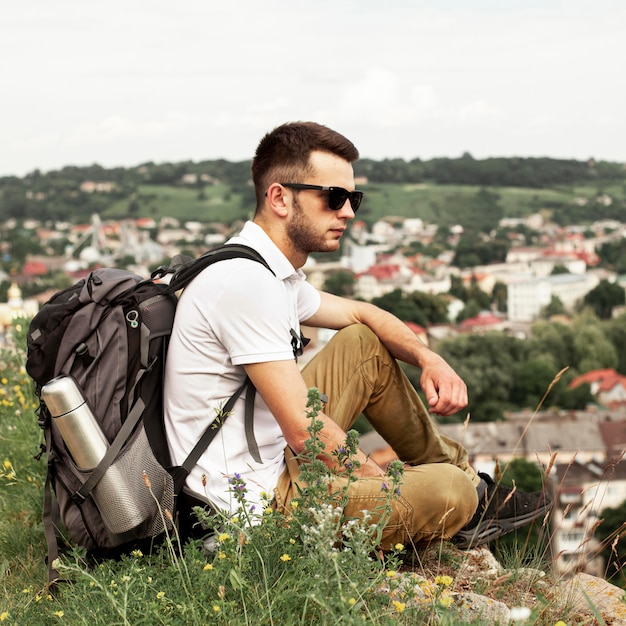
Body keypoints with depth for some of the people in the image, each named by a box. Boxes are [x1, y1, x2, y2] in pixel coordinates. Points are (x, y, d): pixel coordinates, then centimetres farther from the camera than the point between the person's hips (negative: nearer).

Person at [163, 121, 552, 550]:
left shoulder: (271, 273, 8)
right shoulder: (246, 282, -23)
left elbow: (361, 314, 23)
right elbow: (305, 431, -26)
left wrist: (430, 359, 4)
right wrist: (386, 484, -11)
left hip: (273, 462, 10)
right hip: (257, 505, -10)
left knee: (364, 343, 16)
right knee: (448, 490, -11)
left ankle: (468, 482, 25)